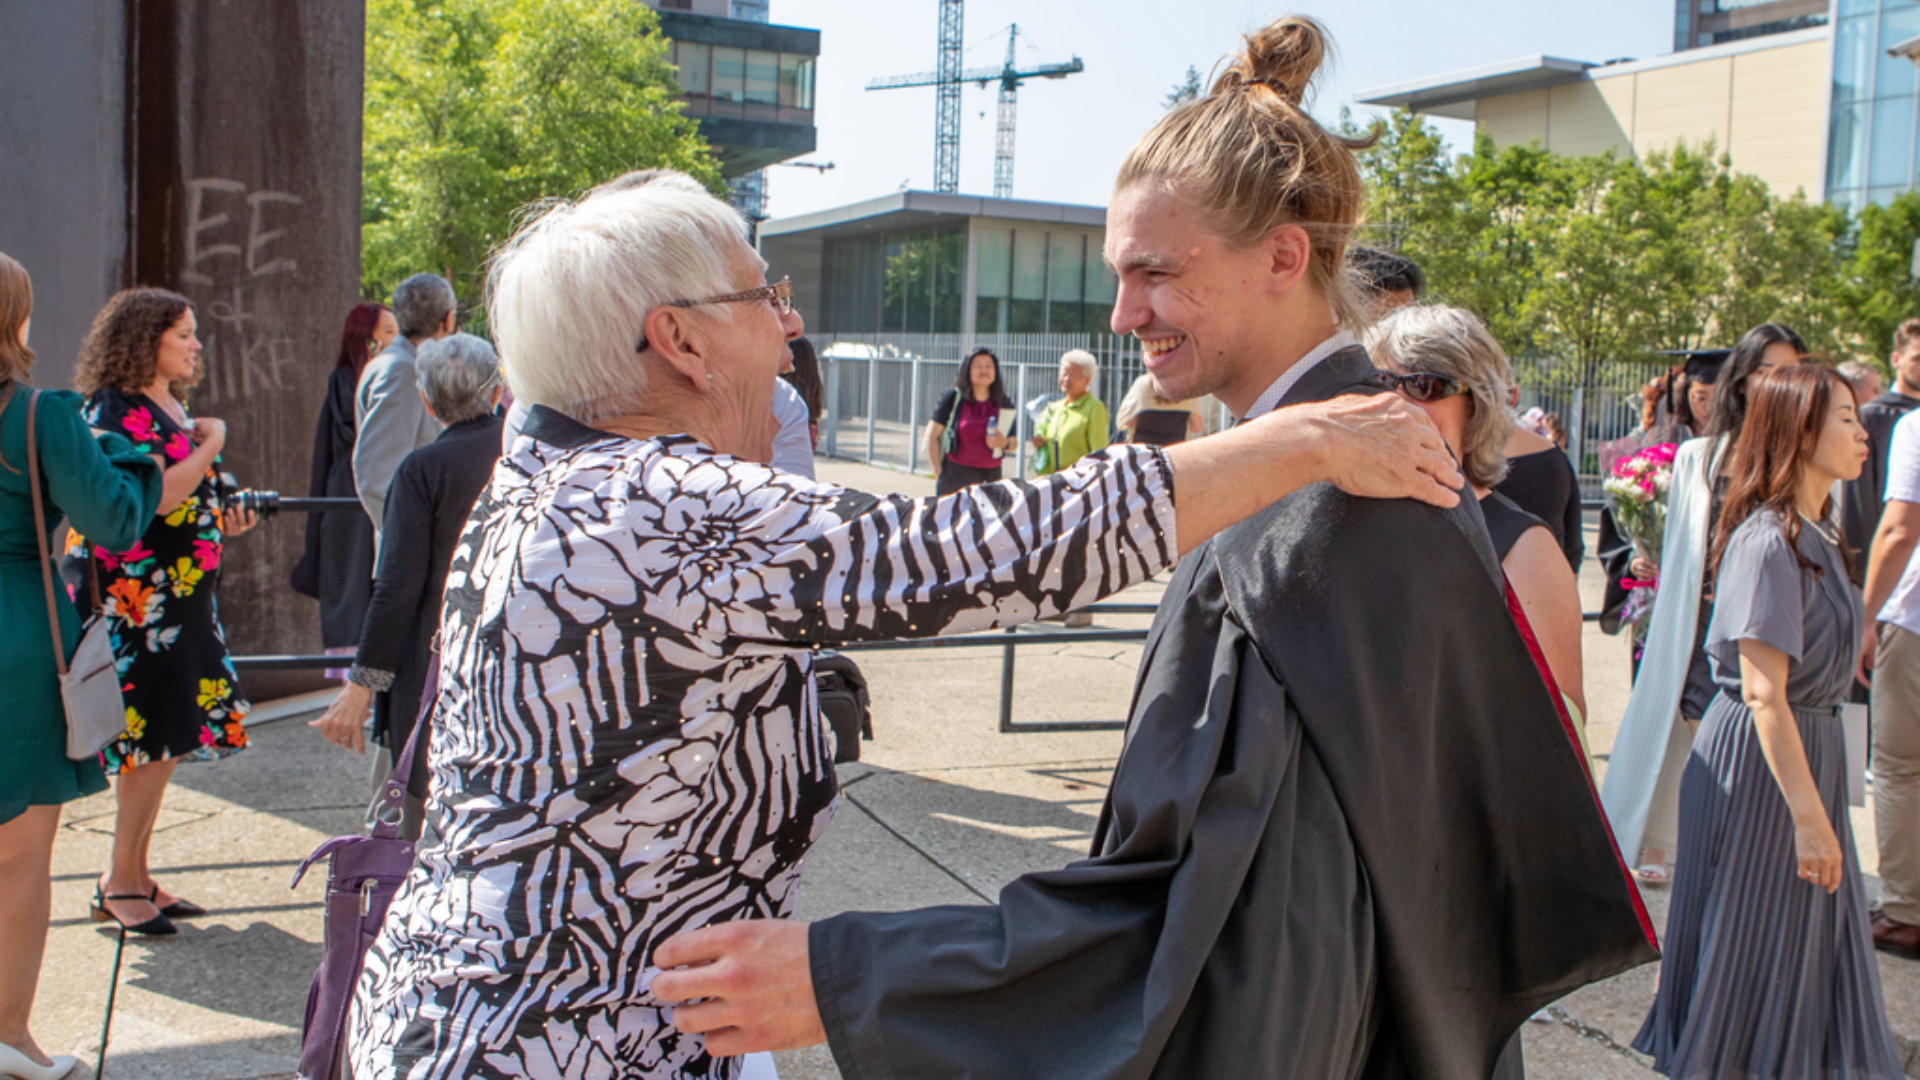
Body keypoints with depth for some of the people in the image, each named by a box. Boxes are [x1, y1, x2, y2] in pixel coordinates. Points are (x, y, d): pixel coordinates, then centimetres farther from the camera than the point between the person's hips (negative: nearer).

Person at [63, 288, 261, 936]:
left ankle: (135, 872, 20)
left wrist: (224, 521, 8)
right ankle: (121, 882, 6)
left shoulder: (175, 406, 15)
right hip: (133, 596, -9)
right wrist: (210, 445, -13)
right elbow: (151, 497, -24)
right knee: (152, 736, -6)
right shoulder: (113, 410, -12)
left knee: (170, 736, 10)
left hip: (185, 594, 9)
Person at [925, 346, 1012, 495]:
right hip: (955, 475, -2)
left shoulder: (1004, 403, 10)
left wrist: (1004, 443, -7)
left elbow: (1013, 442, 18)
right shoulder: (953, 398, 2)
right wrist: (938, 473, -1)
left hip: (990, 476, 2)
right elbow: (932, 435, 2)